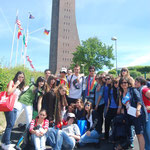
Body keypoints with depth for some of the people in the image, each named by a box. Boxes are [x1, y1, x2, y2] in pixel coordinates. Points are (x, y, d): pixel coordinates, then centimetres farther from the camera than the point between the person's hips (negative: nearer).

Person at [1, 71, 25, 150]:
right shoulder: (12, 82, -2)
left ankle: (4, 142, 18)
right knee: (10, 125, -9)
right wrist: (16, 85, -12)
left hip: (15, 107, 8)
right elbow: (8, 92, -16)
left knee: (11, 125, 8)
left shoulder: (20, 86, 19)